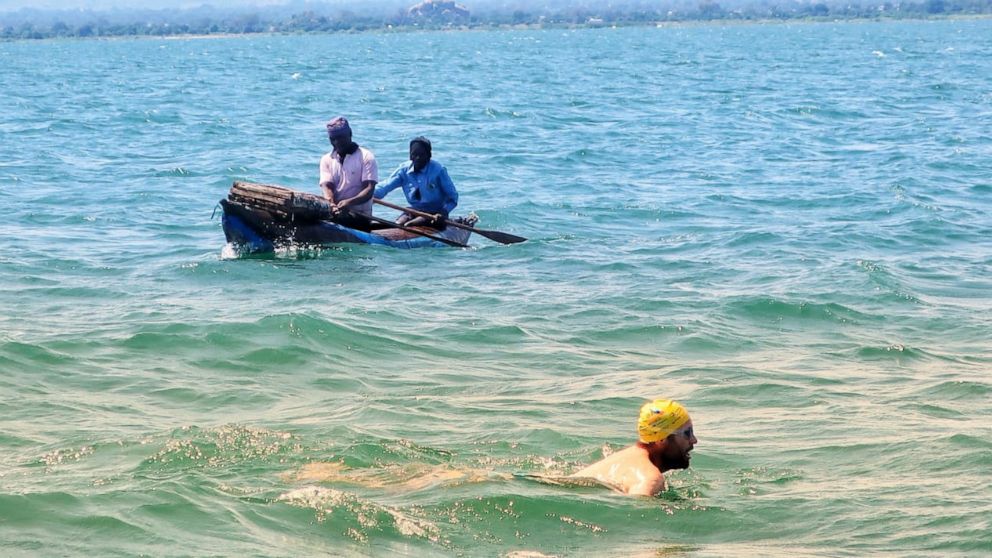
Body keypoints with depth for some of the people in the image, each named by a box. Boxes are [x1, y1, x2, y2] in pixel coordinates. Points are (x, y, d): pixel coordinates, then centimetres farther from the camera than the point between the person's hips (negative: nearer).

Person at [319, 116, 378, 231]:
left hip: (359, 214, -4)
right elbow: (327, 186, 0)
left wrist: (349, 202, -30)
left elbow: (369, 190, -9)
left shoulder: (366, 157, 1)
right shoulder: (327, 159, 14)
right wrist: (332, 204, -24)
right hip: (336, 212, 4)